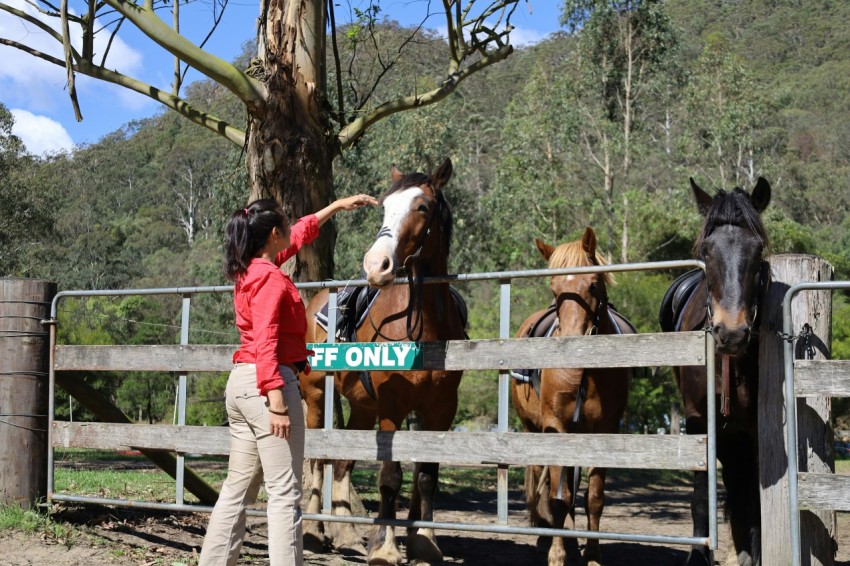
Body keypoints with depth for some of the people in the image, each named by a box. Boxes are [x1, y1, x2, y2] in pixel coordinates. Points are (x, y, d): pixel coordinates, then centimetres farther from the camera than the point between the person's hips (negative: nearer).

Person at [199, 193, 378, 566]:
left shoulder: (251, 268, 14)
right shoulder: (270, 278, -13)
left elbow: (301, 234, 30)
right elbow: (265, 345, -22)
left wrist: (338, 205, 38)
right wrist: (277, 403, -27)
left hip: (241, 383, 10)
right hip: (268, 384, -10)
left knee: (238, 488, 13)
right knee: (285, 493, -7)